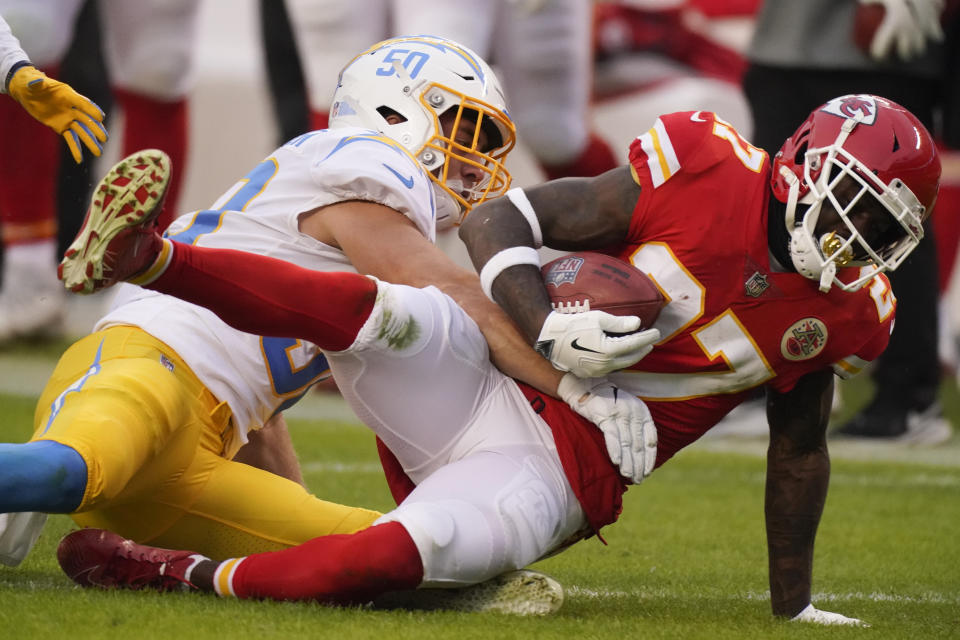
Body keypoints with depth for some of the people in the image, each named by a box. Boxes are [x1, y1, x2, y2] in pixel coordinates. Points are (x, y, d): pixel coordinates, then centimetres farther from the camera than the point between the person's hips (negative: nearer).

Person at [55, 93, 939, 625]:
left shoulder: (842, 311, 4)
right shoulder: (708, 172, -6)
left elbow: (799, 448, 19)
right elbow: (499, 221, -4)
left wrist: (794, 602, 21)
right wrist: (547, 326, -21)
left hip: (551, 483, 1)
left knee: (385, 562, -29)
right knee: (378, 308, -35)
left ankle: (172, 572, -18)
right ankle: (147, 258, -42)